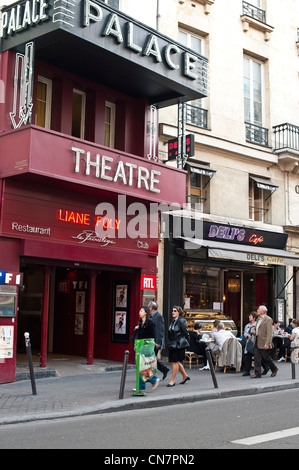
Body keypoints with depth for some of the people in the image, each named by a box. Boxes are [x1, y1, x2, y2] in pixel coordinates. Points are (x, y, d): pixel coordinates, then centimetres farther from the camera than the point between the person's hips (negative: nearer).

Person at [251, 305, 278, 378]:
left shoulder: (268, 319, -11)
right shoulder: (258, 319, 16)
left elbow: (269, 333, -16)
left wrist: (267, 343, -23)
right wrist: (254, 331, 6)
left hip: (263, 342, -8)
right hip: (257, 342, 8)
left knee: (266, 357, 2)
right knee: (257, 358, 3)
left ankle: (274, 369, 24)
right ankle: (257, 374, 6)